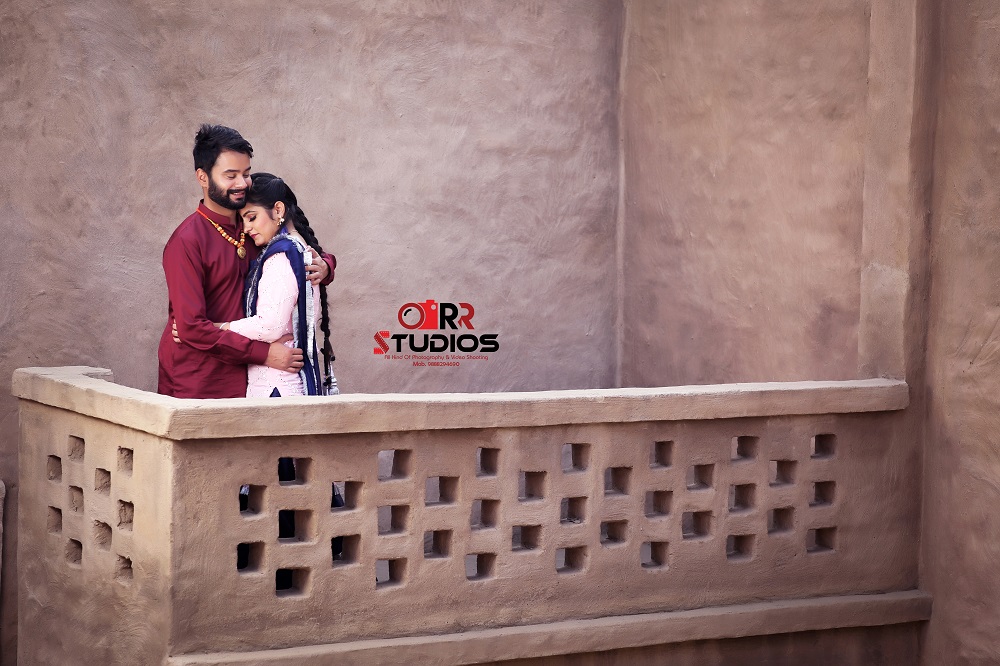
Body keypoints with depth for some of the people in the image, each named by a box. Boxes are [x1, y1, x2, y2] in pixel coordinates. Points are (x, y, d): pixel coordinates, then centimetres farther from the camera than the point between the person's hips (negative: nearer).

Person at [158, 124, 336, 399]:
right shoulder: (187, 242, -13)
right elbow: (191, 327, -19)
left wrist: (323, 266, -3)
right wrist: (264, 353, -20)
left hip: (238, 383, 6)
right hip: (193, 385, -6)